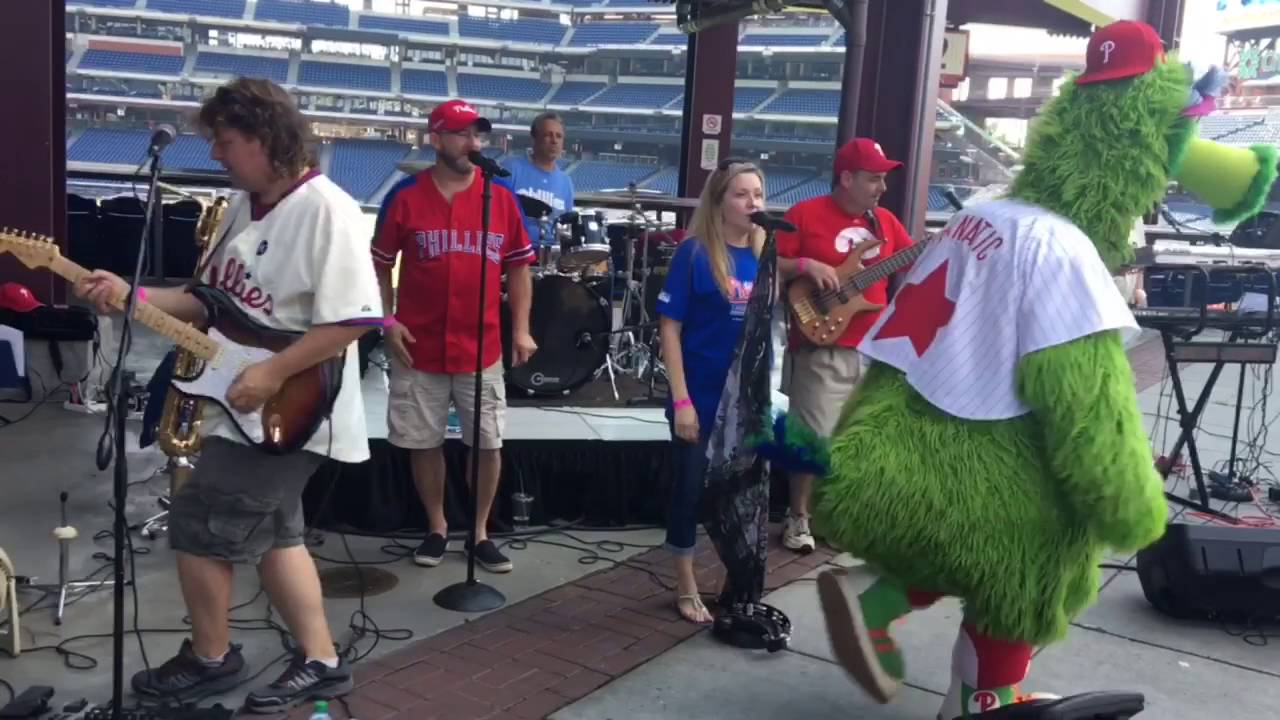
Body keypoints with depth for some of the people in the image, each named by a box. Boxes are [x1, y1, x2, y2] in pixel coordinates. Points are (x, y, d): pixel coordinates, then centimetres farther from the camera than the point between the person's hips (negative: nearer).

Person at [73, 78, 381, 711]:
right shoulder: (243, 206, 10)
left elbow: (352, 318, -25)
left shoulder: (324, 209, -19)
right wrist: (129, 295, 1)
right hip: (252, 408, 10)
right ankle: (321, 662, 25)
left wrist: (273, 373, -25)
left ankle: (210, 659, 22)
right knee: (270, 532, 15)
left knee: (199, 524, 0)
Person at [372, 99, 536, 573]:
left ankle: (481, 531, 23)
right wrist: (387, 321, -6)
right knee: (424, 443, 10)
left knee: (488, 444, 6)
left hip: (482, 349, 1)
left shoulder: (501, 197, 1)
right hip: (419, 348, -1)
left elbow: (518, 266, 6)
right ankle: (436, 528, 28)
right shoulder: (405, 197, -3)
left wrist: (521, 330, 0)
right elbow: (380, 264, 4)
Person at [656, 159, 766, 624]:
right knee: (691, 487, 6)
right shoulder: (695, 253, -9)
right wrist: (681, 400, -15)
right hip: (701, 399, -5)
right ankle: (687, 587, 22)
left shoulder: (764, 255, 4)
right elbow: (669, 328, -10)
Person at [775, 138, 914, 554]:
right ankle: (798, 518, 12)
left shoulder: (885, 220, 13)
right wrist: (805, 265, -19)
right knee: (813, 438, -4)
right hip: (822, 348, -5)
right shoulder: (806, 214, -4)